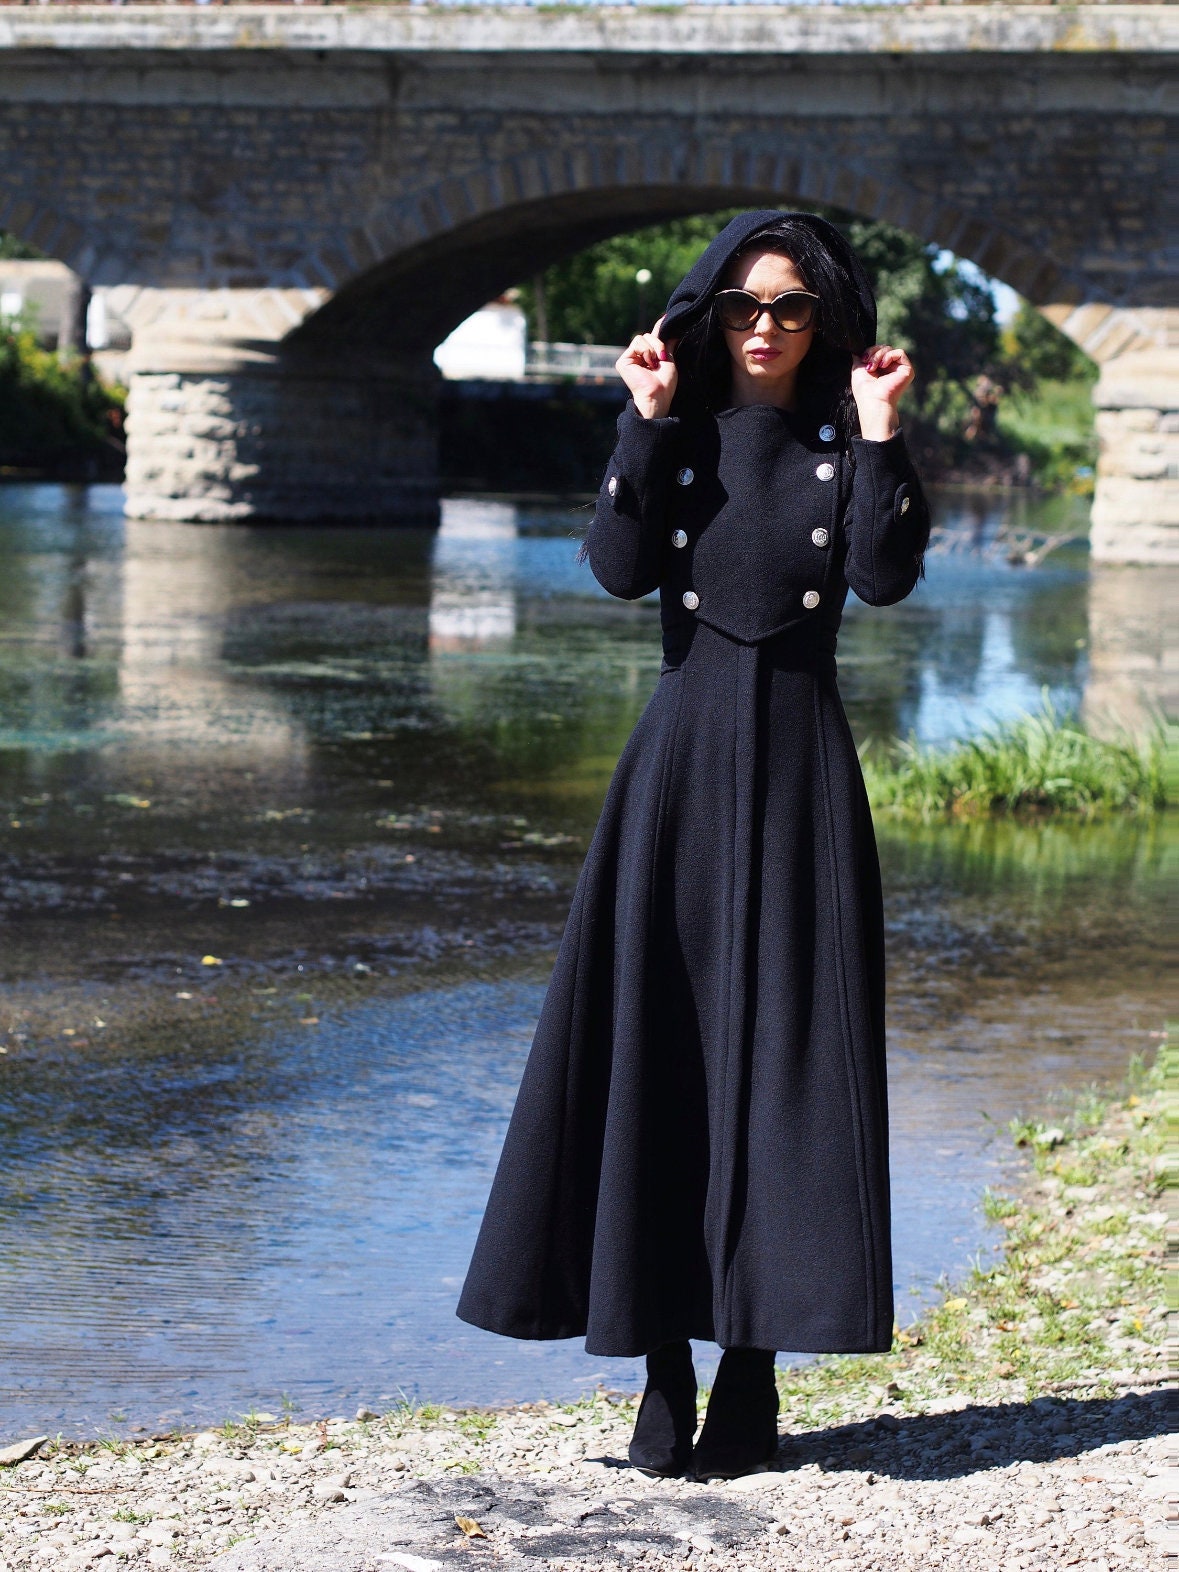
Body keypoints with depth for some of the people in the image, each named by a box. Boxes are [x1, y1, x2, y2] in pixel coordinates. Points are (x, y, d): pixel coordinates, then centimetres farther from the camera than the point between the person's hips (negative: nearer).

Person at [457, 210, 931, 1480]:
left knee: (782, 1047, -2)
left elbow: (885, 577, -11)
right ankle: (665, 1367, 4)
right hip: (682, 747, 1)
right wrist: (648, 426, -12)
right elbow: (620, 569, -9)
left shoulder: (845, 441, 5)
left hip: (798, 755, 0)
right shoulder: (675, 434, 7)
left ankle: (755, 1367, 4)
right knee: (655, 1041, -2)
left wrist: (880, 435, -15)